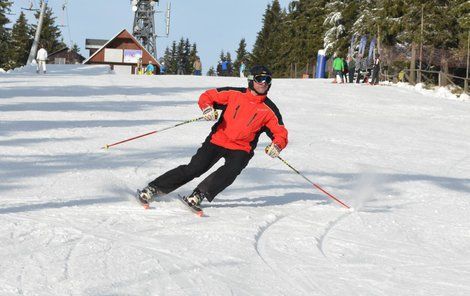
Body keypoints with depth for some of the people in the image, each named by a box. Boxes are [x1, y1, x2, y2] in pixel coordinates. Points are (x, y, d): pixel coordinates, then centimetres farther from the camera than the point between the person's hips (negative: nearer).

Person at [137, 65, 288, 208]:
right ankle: (154, 188, -5)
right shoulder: (235, 94, -1)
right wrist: (207, 108, -17)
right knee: (194, 168, -12)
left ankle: (199, 194, -26)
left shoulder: (269, 109, 0)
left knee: (232, 170, -30)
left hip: (241, 149, 1)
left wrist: (277, 146, -18)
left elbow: (280, 132, 4)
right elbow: (207, 96, 6)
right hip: (218, 139, -1)